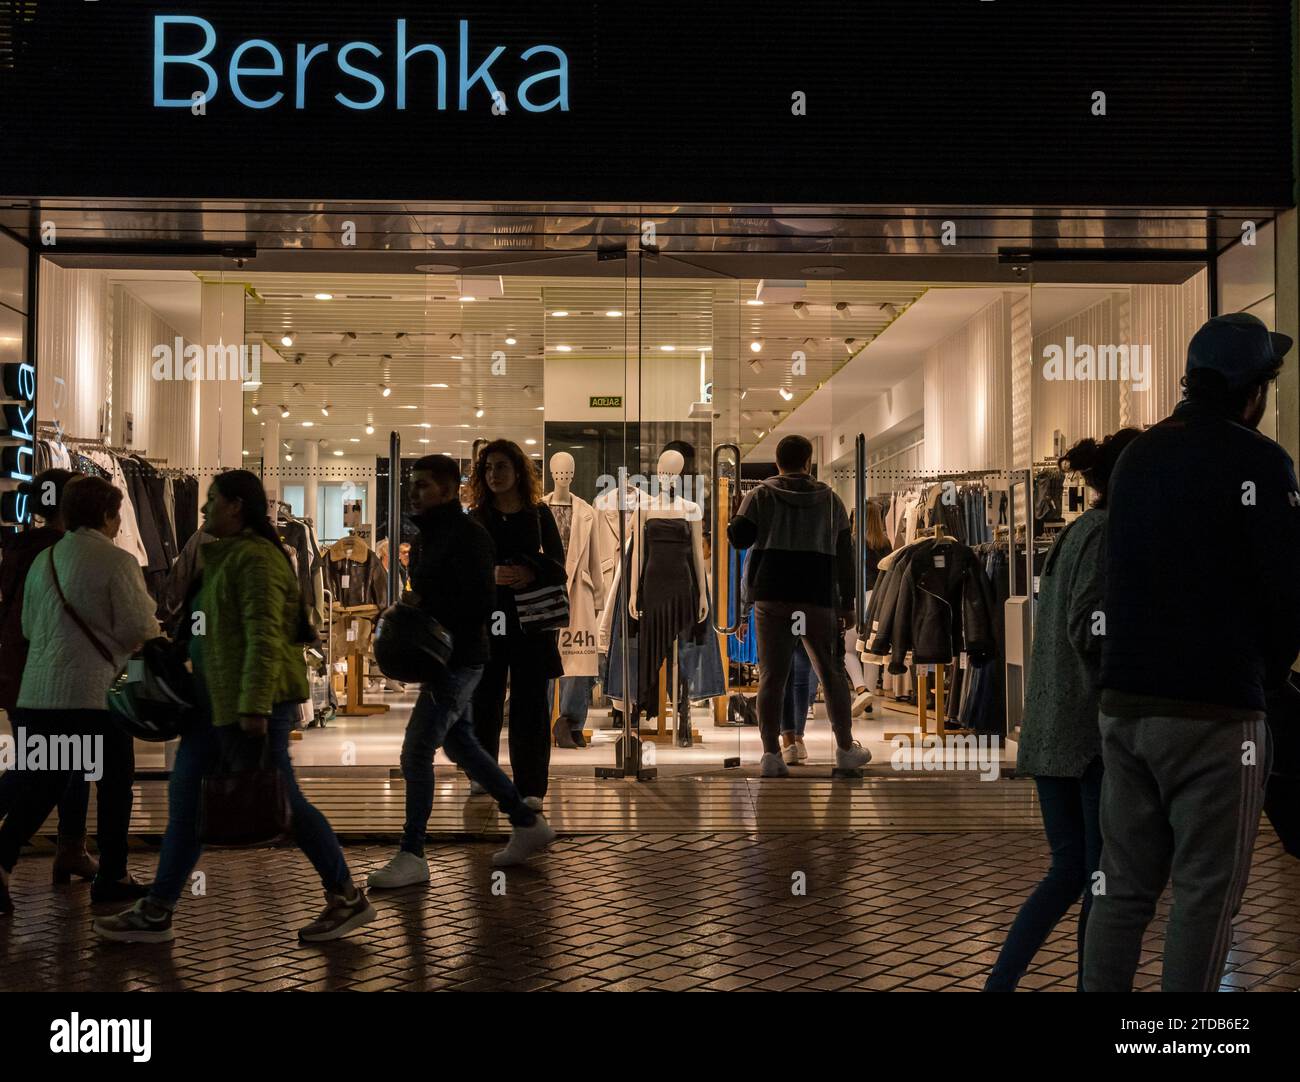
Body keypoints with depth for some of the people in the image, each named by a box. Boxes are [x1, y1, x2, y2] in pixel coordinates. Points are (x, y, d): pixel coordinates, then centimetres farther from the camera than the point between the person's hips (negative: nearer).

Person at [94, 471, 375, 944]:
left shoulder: (255, 558, -14)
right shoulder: (226, 555, 18)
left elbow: (264, 637, -22)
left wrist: (253, 707, -26)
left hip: (251, 702, -10)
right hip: (219, 700, 10)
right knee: (185, 797, 9)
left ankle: (347, 898, 7)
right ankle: (155, 912, 15)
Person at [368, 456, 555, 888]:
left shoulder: (467, 536, -16)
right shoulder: (431, 536, 14)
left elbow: (481, 604, -22)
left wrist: (425, 610, -18)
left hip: (457, 661, -10)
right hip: (444, 660, 10)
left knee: (416, 754, -6)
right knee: (460, 745, 17)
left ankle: (411, 857, 4)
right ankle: (528, 824, 27)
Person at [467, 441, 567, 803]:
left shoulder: (539, 514, 6)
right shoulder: (475, 518, 7)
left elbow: (558, 565, 5)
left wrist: (531, 574, -15)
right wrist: (491, 574, -16)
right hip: (486, 617, 1)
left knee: (530, 702, -2)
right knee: (485, 697, 4)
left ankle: (531, 787, 2)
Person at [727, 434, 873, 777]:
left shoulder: (761, 496, 2)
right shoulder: (829, 499, 8)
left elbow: (738, 538, -6)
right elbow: (845, 553, 8)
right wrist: (847, 604, 13)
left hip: (772, 599, -1)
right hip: (818, 600, 1)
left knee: (772, 676, 0)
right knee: (833, 674, 13)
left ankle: (771, 754, -5)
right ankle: (846, 749, 20)